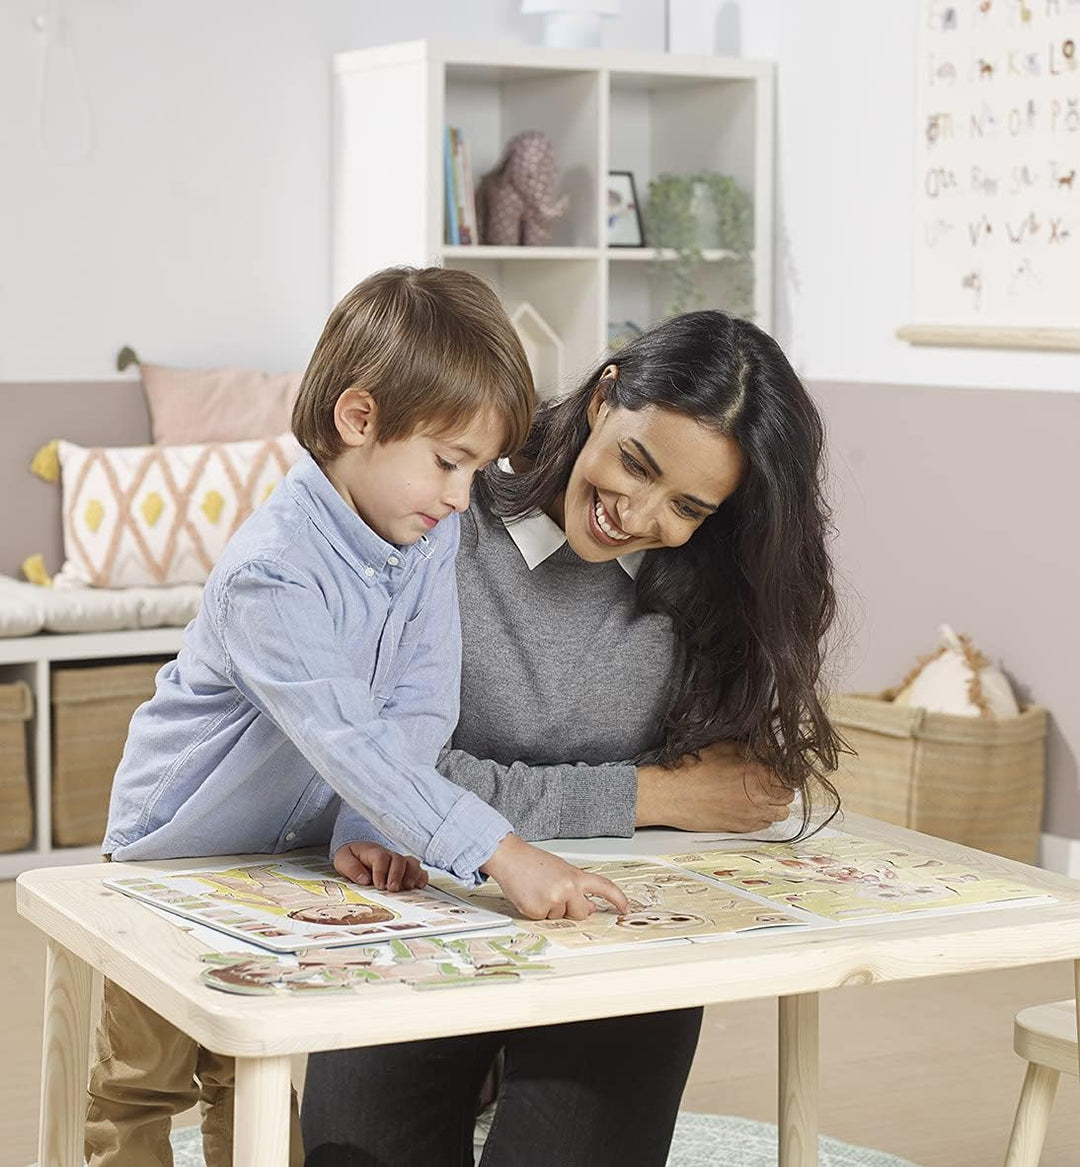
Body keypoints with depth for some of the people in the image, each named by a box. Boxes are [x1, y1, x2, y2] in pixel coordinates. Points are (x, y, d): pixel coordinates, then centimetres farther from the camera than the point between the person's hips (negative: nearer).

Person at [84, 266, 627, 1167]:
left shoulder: (431, 536, -11)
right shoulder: (273, 571, -36)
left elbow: (421, 706, -11)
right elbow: (349, 744, -44)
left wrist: (378, 827, -26)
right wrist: (501, 854, -50)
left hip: (293, 850, 6)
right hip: (181, 847, -6)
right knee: (142, 1085, 7)